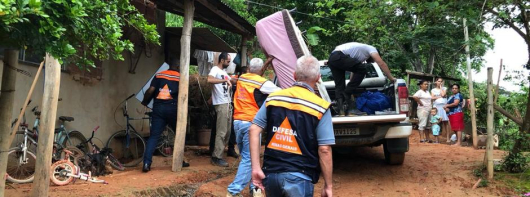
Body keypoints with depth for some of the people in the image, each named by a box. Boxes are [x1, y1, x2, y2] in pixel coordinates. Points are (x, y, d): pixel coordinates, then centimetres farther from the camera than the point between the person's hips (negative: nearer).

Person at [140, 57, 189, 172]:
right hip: (172, 108, -2)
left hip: (158, 107, 2)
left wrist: (145, 102, 16)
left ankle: (146, 163, -8)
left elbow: (150, 91, 0)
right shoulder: (180, 77, 4)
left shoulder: (159, 75, 9)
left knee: (154, 136, 2)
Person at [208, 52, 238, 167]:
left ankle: (219, 153, 21)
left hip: (227, 103, 10)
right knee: (221, 132, -9)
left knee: (227, 131, 13)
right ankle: (217, 157, -5)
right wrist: (225, 80, -29)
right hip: (221, 104, -10)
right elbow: (209, 79, -30)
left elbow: (233, 81, 29)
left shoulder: (224, 72, 19)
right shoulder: (215, 69, -10)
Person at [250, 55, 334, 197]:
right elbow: (324, 150, -11)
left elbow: (254, 130, -2)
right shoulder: (319, 107, -8)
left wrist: (256, 167, -2)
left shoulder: (273, 98, 3)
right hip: (298, 177, -4)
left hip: (271, 172, 4)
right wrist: (328, 185, -2)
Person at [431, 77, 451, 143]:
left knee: (446, 122, -8)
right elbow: (432, 98, 0)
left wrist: (441, 87, 4)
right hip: (436, 106, 1)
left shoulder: (444, 88, 13)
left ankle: (448, 138, -9)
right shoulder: (433, 90, 15)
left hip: (444, 106, -1)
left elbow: (443, 94, -6)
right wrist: (440, 97, -7)